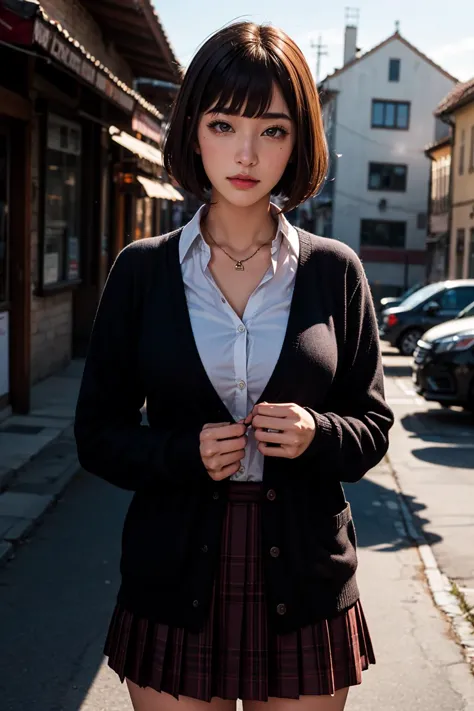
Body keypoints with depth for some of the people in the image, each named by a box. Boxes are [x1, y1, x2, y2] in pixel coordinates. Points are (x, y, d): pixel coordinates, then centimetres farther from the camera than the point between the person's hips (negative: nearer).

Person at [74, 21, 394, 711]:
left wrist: (316, 435, -17)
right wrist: (185, 453, -17)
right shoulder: (142, 270, -1)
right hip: (174, 582, 0)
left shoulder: (334, 270, 0)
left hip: (303, 583, 1)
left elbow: (372, 427, 5)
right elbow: (97, 434, 2)